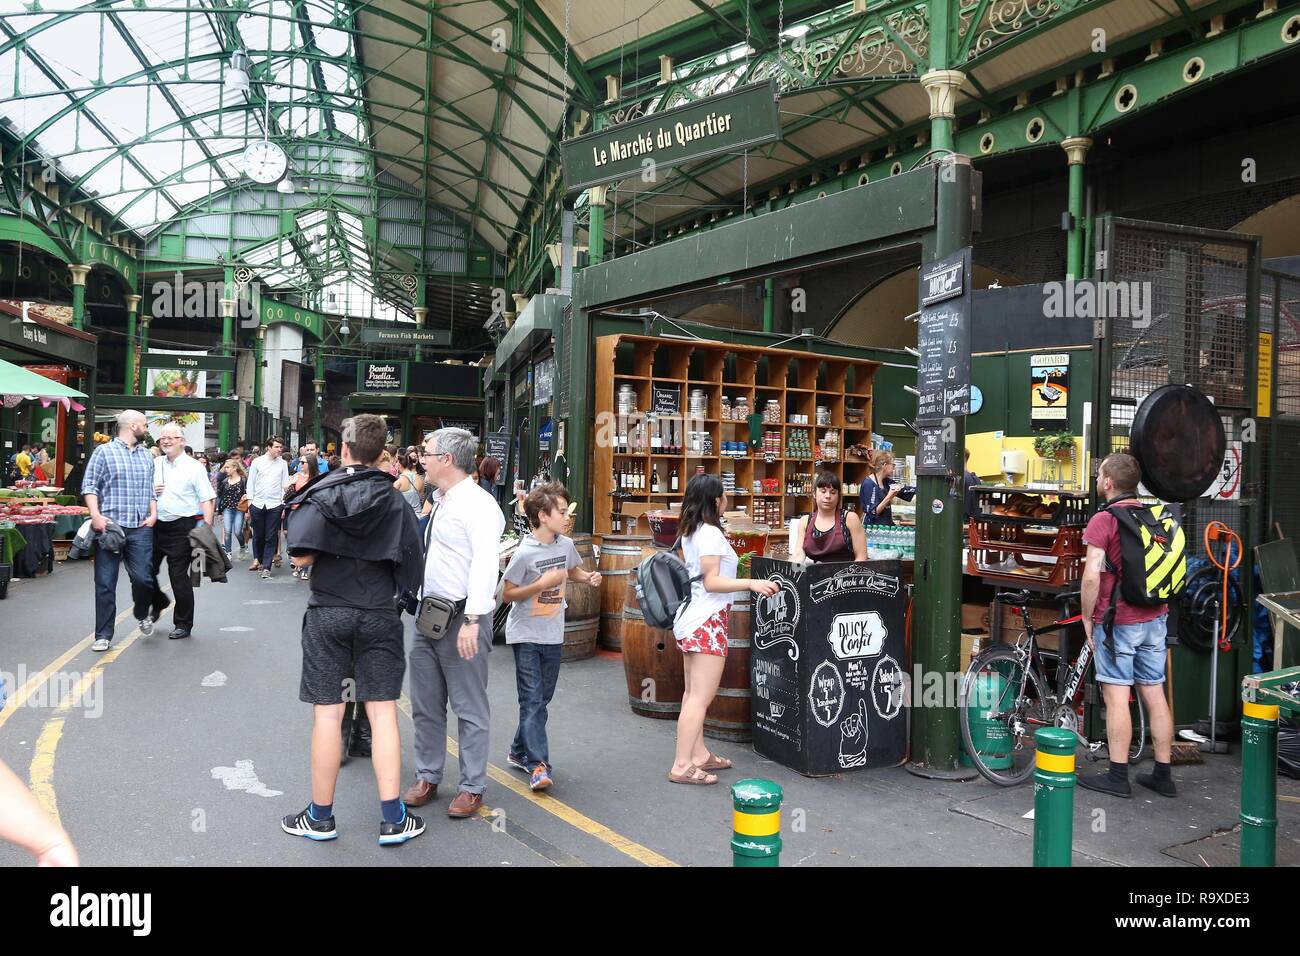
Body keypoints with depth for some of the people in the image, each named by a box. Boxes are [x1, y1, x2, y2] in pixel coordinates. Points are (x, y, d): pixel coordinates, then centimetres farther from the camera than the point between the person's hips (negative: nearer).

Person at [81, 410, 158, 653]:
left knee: (143, 577, -5)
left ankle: (142, 614, 25)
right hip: (109, 526, -3)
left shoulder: (147, 455, 16)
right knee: (105, 583, 1)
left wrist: (153, 514, 3)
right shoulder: (104, 451, 2)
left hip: (140, 528, 3)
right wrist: (96, 515, -14)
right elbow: (89, 486, -2)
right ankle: (103, 635, 9)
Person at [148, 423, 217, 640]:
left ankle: (183, 624, 12)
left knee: (179, 576, -1)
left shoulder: (194, 467, -5)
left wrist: (207, 529, -19)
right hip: (156, 525, 5)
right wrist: (151, 491, -1)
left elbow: (206, 500, -9)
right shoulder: (154, 465, 11)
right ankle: (159, 602, 40)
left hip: (181, 527, -5)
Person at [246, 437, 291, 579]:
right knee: (258, 535, 11)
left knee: (271, 537, -2)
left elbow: (285, 486, 7)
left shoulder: (282, 463, 5)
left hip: (275, 505, 0)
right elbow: (251, 483, 5)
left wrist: (284, 505, 1)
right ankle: (257, 559, 32)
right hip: (257, 503, 0)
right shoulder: (257, 462, 3)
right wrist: (249, 504, 2)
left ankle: (266, 567, 3)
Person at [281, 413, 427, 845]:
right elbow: (409, 566, -4)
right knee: (382, 712, 4)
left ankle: (320, 816, 18)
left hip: (328, 613, -1)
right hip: (379, 615, 1)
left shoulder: (320, 494, -4)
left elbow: (300, 557, -10)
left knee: (328, 713, 6)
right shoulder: (395, 501, -1)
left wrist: (297, 507, 7)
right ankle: (392, 819, 7)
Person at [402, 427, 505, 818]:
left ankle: (472, 788, 16)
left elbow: (485, 563, -23)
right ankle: (427, 778, 31)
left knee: (470, 709, 4)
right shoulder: (440, 503, 14)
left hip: (461, 620, -9)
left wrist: (472, 620, -29)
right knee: (425, 705, 17)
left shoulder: (478, 504, -14)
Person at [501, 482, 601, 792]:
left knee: (542, 699, 14)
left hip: (553, 635, 7)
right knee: (532, 701, -7)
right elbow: (506, 595, -14)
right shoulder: (525, 552, -18)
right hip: (526, 635, -6)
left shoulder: (566, 545, 1)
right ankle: (538, 765, -4)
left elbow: (573, 569, 21)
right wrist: (542, 583, -24)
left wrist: (589, 577, 0)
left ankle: (520, 752, 30)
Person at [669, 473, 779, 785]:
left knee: (693, 694, 15)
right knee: (701, 697, -8)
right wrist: (750, 583, -30)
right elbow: (711, 582, -22)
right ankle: (682, 767, -7)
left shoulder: (690, 532, 11)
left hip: (689, 619, 10)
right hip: (707, 622, -10)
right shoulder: (711, 533, -16)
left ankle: (698, 754, 24)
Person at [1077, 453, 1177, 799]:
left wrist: (1087, 617, -7)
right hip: (1155, 618, 7)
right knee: (1155, 694, 11)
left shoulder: (1103, 519, -13)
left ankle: (1118, 776, 5)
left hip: (1118, 621, -7)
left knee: (1116, 696, -1)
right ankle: (1163, 775, 18)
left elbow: (1091, 577, -19)